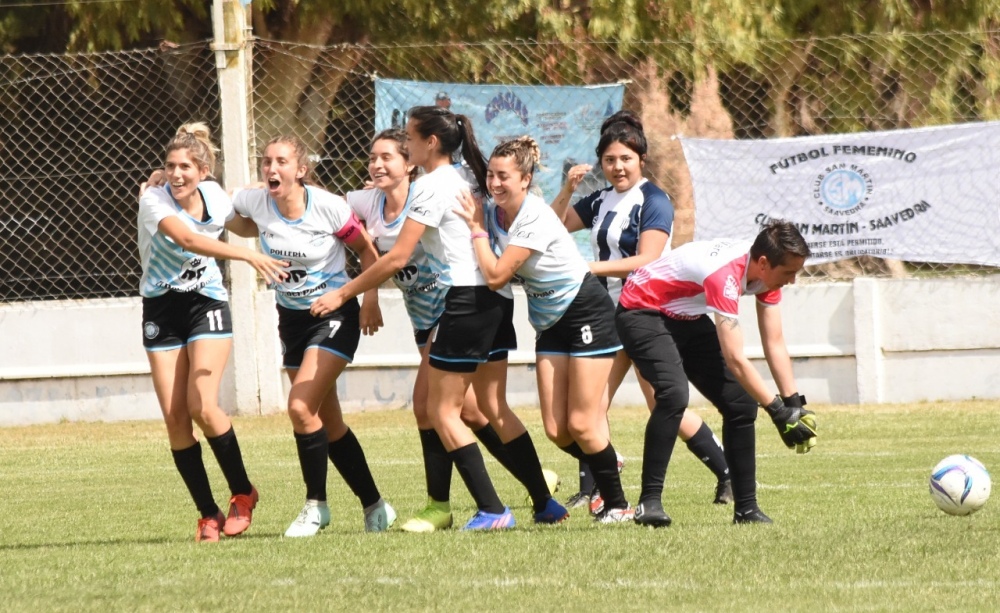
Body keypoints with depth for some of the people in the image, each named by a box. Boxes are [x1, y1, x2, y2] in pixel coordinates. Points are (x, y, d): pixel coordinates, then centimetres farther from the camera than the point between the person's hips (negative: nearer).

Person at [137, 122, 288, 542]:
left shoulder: (215, 197, -6)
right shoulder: (154, 201, -18)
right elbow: (187, 238, -37)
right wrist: (248, 256, -46)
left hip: (207, 306, 0)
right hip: (162, 310, 0)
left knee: (202, 407, -17)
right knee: (174, 416, -7)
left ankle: (243, 494, 2)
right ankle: (208, 515, 3)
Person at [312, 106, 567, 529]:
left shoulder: (432, 186, -11)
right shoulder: (468, 178, 14)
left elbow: (397, 258, -13)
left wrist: (343, 294, -6)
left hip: (465, 300, -9)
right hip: (497, 300, 9)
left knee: (443, 412, -2)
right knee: (494, 407, 15)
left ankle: (491, 510, -7)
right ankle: (545, 503, 14)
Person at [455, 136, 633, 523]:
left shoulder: (536, 219, -25)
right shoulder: (494, 213, -3)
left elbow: (496, 276, -27)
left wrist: (477, 228, -19)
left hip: (587, 312, -7)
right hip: (550, 322, 7)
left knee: (581, 424, -8)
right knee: (556, 431, 1)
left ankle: (617, 505, 6)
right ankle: (607, 466, 27)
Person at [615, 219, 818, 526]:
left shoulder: (767, 271, -10)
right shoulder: (725, 274, -36)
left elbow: (775, 345, -3)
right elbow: (735, 360, -37)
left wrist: (795, 404, -11)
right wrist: (780, 412, -33)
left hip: (688, 318, 9)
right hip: (643, 313, -9)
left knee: (741, 402, -2)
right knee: (674, 394, -32)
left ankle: (746, 508, 5)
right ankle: (649, 501, -26)